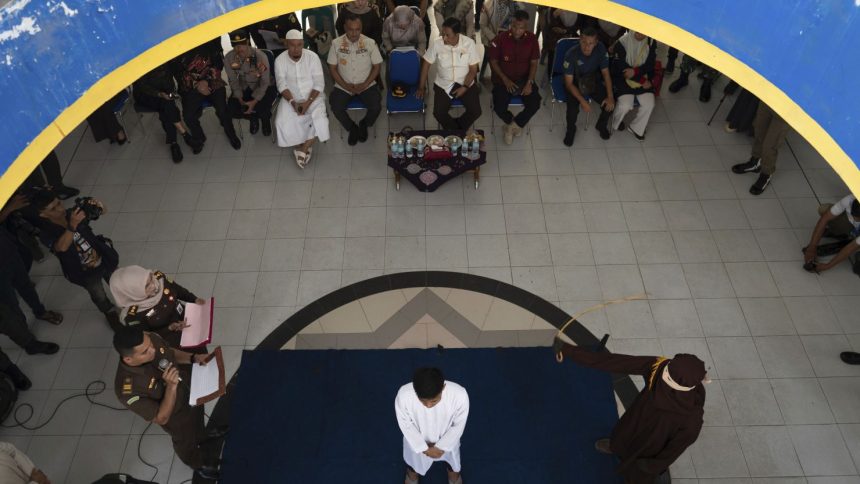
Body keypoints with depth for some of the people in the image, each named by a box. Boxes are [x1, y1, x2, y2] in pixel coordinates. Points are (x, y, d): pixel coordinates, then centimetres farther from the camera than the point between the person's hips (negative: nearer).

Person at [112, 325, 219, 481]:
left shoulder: (152, 339, -28)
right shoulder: (127, 388, -42)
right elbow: (161, 418, -30)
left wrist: (193, 358, -21)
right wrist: (171, 387, -44)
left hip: (191, 391, 4)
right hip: (177, 418, -4)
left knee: (198, 422, 36)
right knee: (186, 442, 29)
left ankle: (201, 437, 71)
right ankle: (198, 464, 61)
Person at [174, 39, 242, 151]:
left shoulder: (210, 44, -6)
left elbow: (218, 65, 0)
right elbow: (178, 72, -4)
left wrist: (207, 81, -13)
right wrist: (196, 85, -14)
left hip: (212, 83, 0)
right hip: (191, 86, 0)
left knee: (222, 110, -23)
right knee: (188, 116, -20)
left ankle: (231, 134, 9)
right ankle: (199, 138, 12)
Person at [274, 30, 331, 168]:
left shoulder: (312, 57, -8)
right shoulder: (280, 60, -5)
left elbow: (319, 84, -11)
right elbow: (282, 85, -9)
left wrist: (308, 102, -24)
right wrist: (293, 102, -25)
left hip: (312, 96, -1)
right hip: (291, 97, 1)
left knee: (319, 118, -29)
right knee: (283, 121, -24)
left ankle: (303, 148, -11)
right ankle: (306, 147, -5)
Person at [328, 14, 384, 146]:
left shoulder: (370, 43, -7)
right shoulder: (336, 43, -6)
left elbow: (377, 66, -2)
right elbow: (332, 68, -1)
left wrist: (364, 85, -13)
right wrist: (345, 85, -13)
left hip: (366, 85, 0)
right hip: (343, 86, 1)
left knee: (376, 107, -24)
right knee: (336, 107, -24)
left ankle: (364, 124, 11)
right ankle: (352, 128, 7)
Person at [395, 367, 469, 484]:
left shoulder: (460, 395, -40)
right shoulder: (404, 395, -40)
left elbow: (459, 425, -20)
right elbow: (406, 425, -20)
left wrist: (441, 447, -14)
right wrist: (423, 448, -15)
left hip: (447, 439, 1)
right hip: (416, 440, 0)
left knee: (452, 456, 33)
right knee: (414, 458, 32)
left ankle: (454, 473, 68)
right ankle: (412, 472, 67)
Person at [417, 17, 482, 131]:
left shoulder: (469, 43, -15)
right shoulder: (436, 43, -14)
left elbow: (473, 69, -8)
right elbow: (426, 64, -2)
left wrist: (465, 87, -20)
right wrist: (421, 88, 0)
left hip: (465, 83, 0)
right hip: (443, 84, 0)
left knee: (476, 112, -17)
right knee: (438, 113, -19)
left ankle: (458, 128, 13)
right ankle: (454, 130, 11)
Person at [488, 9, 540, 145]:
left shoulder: (532, 39, -7)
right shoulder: (501, 38, -13)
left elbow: (534, 63, 0)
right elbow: (493, 61, -6)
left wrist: (529, 82, -15)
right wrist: (505, 80, -16)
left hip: (524, 79, 2)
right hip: (503, 80, -2)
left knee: (535, 104, -20)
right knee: (499, 108, -23)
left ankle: (512, 126, 5)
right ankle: (515, 124, 12)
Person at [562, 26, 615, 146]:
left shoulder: (601, 49, -18)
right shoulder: (572, 54, -27)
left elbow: (605, 73, -8)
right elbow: (569, 83, -22)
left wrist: (610, 96, -19)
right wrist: (582, 101, -33)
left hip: (594, 81, 3)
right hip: (575, 83, -3)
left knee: (610, 104, -17)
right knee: (573, 108, -30)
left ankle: (601, 125, 17)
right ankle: (571, 130, 4)